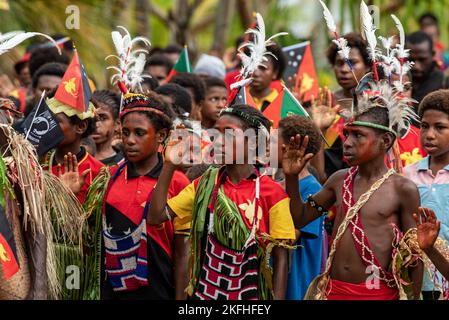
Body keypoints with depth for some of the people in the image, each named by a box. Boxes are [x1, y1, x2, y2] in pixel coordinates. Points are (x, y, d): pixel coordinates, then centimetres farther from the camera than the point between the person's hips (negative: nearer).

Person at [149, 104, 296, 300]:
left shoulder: (272, 193, -8)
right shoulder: (205, 185, 4)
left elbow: (280, 258, -8)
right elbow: (156, 216, -3)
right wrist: (169, 165, -7)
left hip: (250, 294, -3)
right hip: (204, 293, 3)